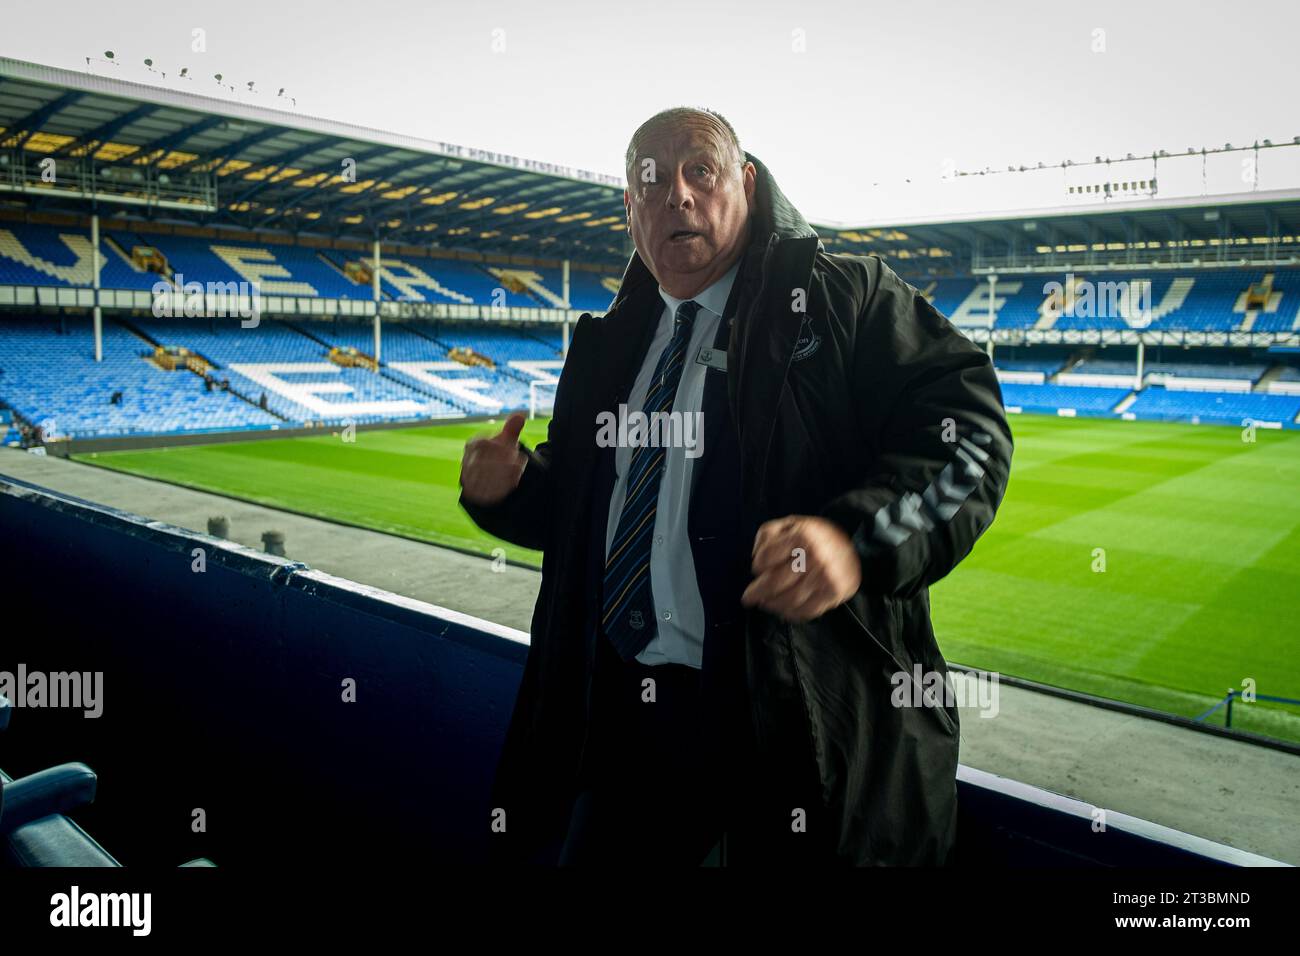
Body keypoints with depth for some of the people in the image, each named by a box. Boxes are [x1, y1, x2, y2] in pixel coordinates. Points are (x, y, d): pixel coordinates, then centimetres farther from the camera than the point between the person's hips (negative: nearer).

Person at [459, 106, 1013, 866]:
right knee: (594, 851, 17)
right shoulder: (611, 342, 14)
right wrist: (509, 486, 0)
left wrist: (859, 535, -29)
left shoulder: (848, 297, -4)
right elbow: (579, 502, 22)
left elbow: (966, 420, -13)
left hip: (797, 713, -5)